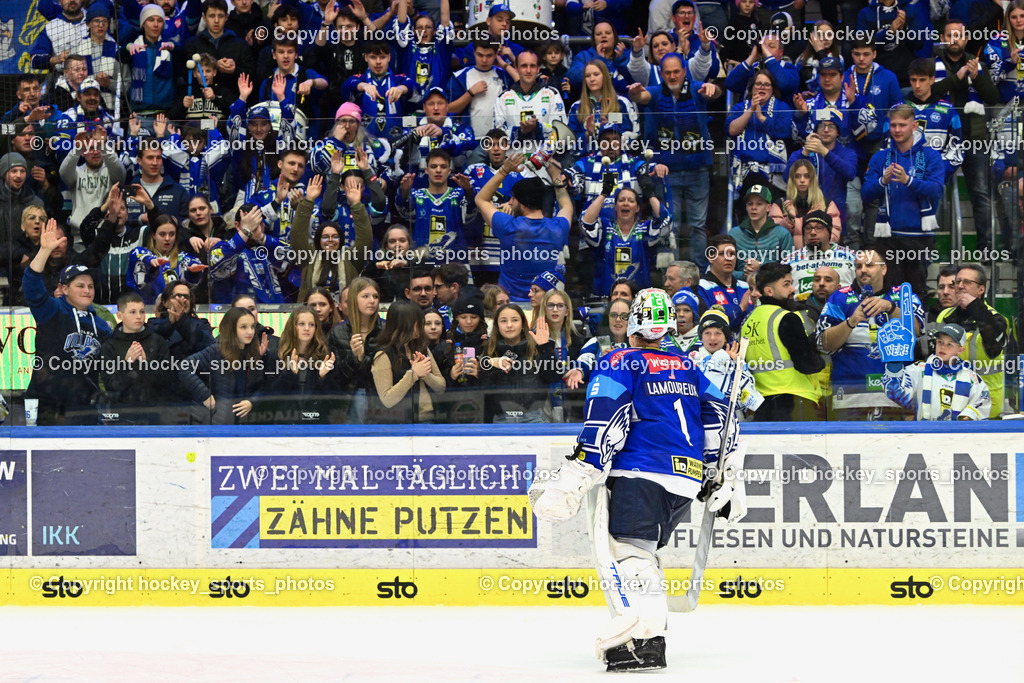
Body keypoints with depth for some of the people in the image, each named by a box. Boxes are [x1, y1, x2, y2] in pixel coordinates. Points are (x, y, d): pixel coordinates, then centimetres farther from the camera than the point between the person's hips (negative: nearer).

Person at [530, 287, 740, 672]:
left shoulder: (623, 363, 3)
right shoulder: (688, 368, 23)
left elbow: (604, 423, -10)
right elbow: (720, 418, 22)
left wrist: (578, 477, -12)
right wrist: (718, 474, 28)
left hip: (641, 474, -7)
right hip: (687, 479, 7)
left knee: (624, 549, -16)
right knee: (641, 550, 21)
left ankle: (645, 639, -34)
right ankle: (651, 624, 14)